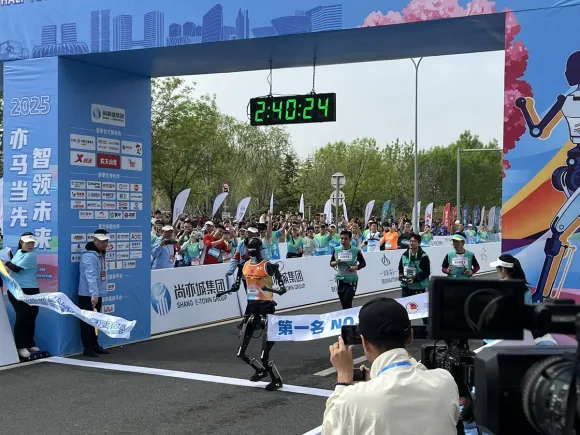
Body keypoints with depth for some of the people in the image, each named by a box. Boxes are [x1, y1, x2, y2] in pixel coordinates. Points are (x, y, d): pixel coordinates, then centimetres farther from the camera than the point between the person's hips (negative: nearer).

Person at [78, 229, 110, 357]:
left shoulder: (101, 253, 11)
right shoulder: (89, 255, -20)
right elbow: (91, 276, -27)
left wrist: (97, 294, 13)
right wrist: (94, 295, -32)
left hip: (97, 294, 9)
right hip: (88, 295, -9)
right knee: (87, 320, -2)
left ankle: (94, 344, 26)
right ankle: (87, 347, 4)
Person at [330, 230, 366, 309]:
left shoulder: (356, 251, -8)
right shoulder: (336, 250, 0)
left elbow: (363, 263, 2)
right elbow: (331, 263, 7)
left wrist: (356, 267, -16)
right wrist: (335, 263, -16)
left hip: (352, 280, -3)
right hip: (340, 280, 3)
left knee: (348, 303, -9)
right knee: (343, 304, 11)